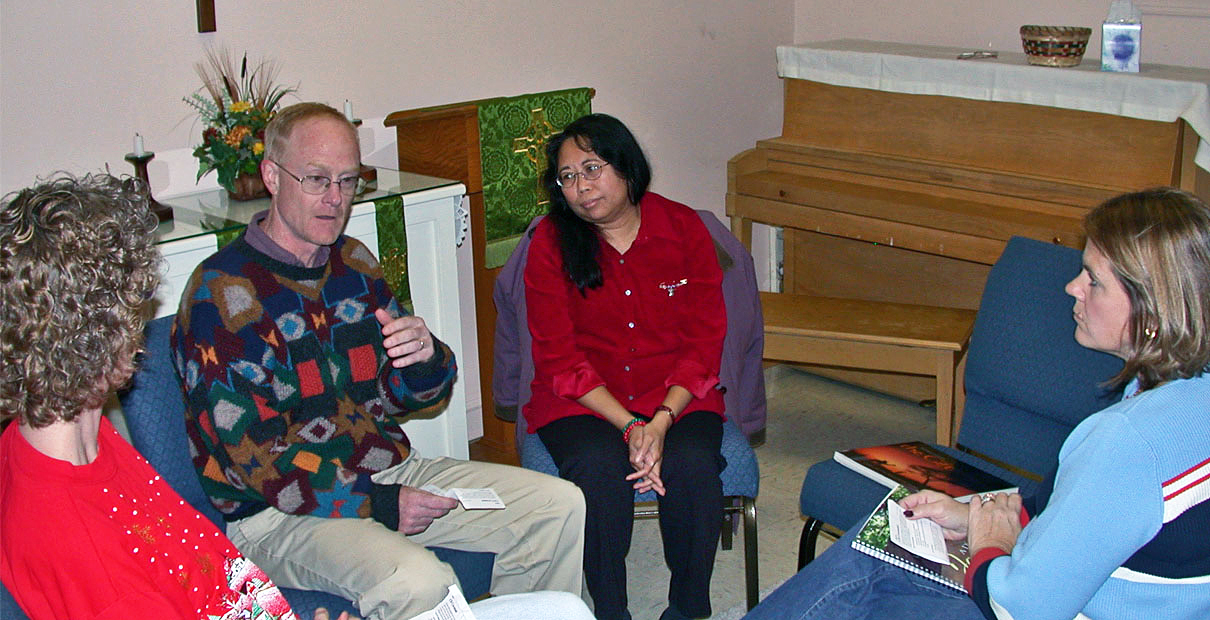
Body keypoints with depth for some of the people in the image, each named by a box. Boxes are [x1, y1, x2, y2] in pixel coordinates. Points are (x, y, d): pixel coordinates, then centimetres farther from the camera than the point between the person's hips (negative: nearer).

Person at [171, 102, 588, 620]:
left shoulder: (354, 263, 11)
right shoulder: (220, 292, -12)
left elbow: (412, 397, 13)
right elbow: (248, 450, -17)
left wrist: (425, 359, -13)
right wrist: (378, 504, -18)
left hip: (391, 471, 8)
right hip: (280, 514, -7)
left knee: (560, 506, -1)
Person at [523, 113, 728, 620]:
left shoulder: (684, 229, -1)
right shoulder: (551, 243, -4)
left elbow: (704, 343, -2)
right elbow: (559, 359, -7)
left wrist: (662, 422, -18)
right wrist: (628, 427, -19)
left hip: (677, 394, 1)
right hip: (581, 400, -1)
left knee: (692, 464, -29)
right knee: (598, 467, -32)